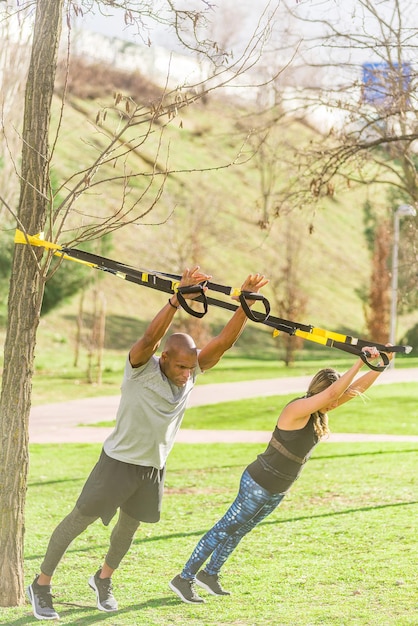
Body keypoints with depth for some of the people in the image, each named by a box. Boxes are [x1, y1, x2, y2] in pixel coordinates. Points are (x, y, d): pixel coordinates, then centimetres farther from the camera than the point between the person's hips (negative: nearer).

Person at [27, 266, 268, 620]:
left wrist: (246, 302, -27)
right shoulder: (142, 369, -21)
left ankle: (104, 579, 42)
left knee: (129, 527, 18)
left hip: (154, 468, 5)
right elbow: (151, 337, -41)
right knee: (79, 521, 2)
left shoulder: (192, 371, -7)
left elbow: (224, 341, -16)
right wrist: (178, 299, -53)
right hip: (119, 461, -5)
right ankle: (41, 585, 14)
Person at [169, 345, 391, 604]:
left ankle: (209, 574, 32)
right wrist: (360, 362, -35)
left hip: (277, 491, 8)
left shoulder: (319, 411, 0)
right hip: (259, 483, -8)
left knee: (239, 531, 19)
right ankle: (184, 579, 6)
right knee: (225, 529, -1)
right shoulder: (298, 409, -24)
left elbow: (358, 387, 0)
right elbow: (333, 391, -38)